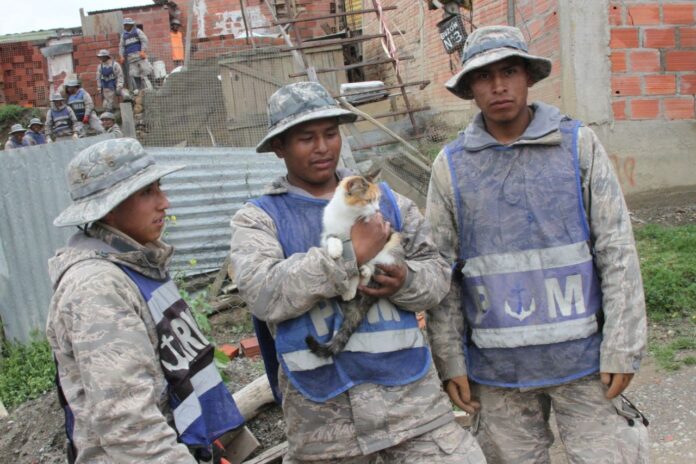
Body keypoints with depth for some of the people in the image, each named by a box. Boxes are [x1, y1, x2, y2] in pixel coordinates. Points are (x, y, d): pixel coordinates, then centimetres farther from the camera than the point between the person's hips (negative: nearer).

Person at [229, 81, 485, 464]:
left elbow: (437, 271, 8)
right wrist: (350, 255, -19)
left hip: (408, 391, 2)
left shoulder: (386, 200, 10)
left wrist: (405, 282, -14)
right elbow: (262, 293, -16)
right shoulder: (257, 218, 2)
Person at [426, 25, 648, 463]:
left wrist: (622, 348, -5)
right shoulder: (451, 165, 0)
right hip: (497, 364, 1)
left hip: (581, 355, 0)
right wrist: (450, 359, 1)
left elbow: (617, 250, -2)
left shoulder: (578, 143, -1)